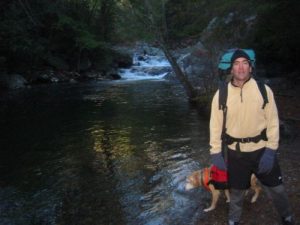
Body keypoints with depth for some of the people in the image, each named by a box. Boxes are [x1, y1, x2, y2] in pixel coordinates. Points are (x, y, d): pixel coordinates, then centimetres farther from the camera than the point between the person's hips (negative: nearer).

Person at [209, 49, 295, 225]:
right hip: (236, 152, 0)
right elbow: (216, 124, -3)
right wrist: (216, 152, -6)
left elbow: (273, 121, -6)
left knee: (276, 188, 15)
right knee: (237, 191, 17)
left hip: (262, 149, 0)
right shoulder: (221, 94, -8)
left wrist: (270, 151, -12)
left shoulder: (264, 90, -9)